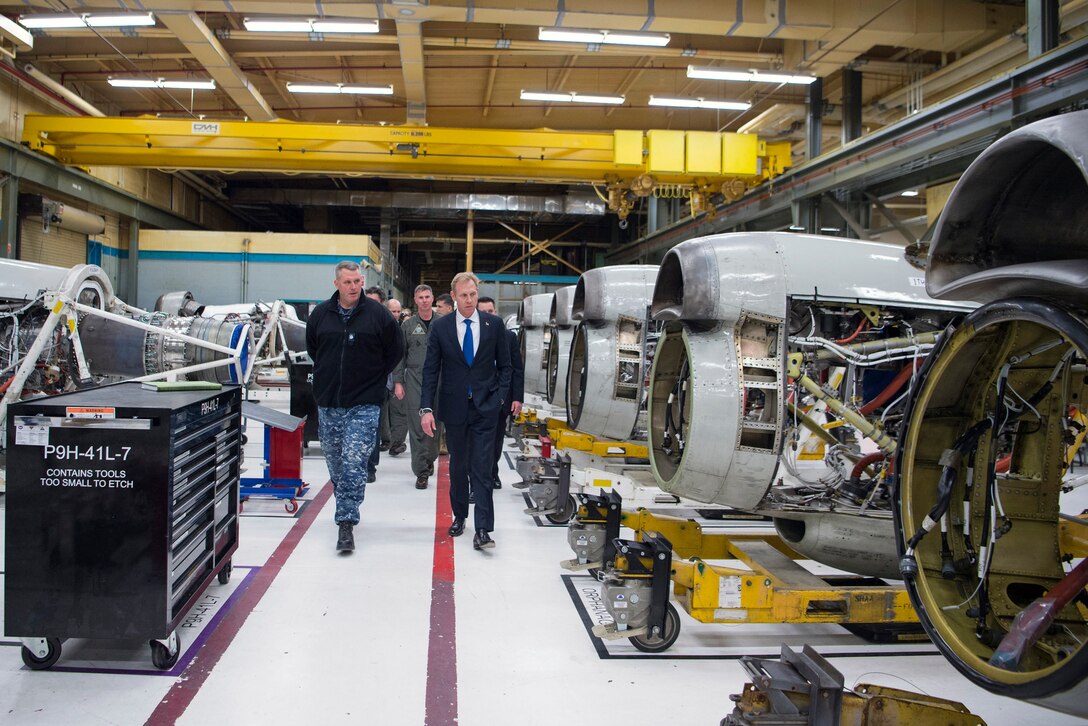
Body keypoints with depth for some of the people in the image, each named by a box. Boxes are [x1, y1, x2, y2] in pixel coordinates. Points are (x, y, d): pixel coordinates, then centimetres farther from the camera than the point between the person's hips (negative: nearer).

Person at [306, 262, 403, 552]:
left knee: (354, 464, -12)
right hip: (328, 403, 4)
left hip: (364, 405, -4)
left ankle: (346, 523, -7)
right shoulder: (321, 313, 4)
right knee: (335, 464, 13)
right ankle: (346, 510, 31)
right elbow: (312, 348, 22)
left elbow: (395, 349, 6)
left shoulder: (377, 314, -4)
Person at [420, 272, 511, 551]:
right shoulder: (440, 326, -1)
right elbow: (430, 369, -1)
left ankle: (482, 529, -6)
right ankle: (459, 516, 32)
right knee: (458, 466, 14)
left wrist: (499, 397, -3)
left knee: (482, 469, -6)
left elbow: (504, 365, 7)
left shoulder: (494, 324, -1)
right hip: (454, 407, 1)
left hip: (485, 407, -1)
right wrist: (426, 408, -8)